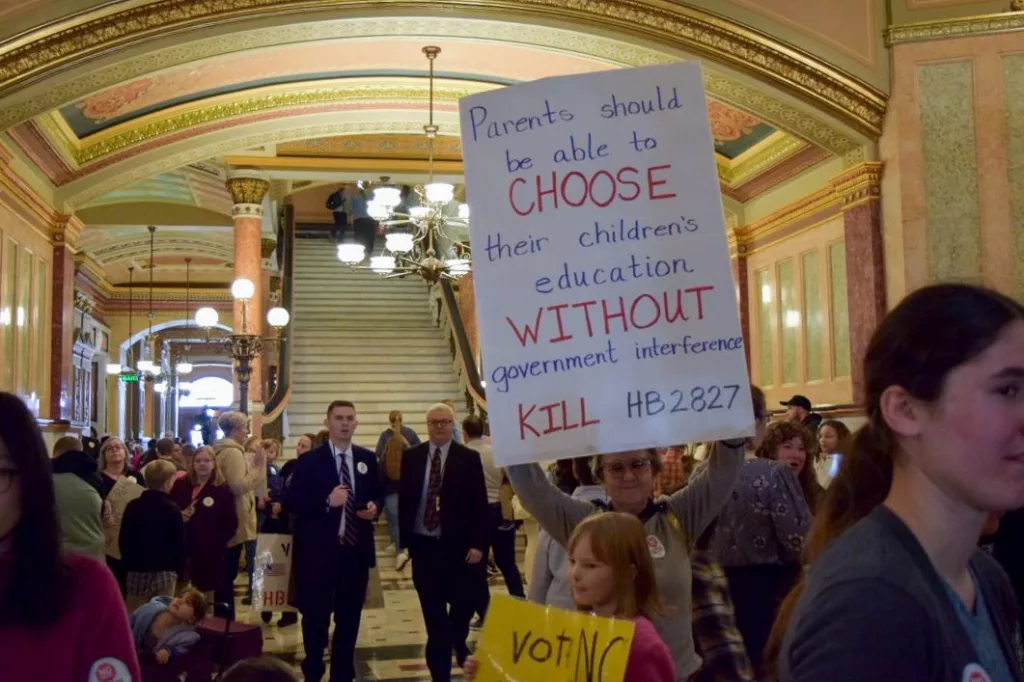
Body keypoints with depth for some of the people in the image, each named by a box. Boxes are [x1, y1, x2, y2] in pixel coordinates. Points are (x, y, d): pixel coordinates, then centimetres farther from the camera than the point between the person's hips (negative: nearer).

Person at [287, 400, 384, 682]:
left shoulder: (368, 458, 6)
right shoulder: (309, 460, -5)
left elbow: (379, 493, 15)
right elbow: (293, 502, -9)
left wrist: (374, 507, -7)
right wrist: (327, 501, -22)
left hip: (356, 550, 4)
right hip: (319, 551, -3)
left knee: (350, 617, 14)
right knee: (316, 616, 8)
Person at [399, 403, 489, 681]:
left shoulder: (469, 458, -2)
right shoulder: (411, 457, 5)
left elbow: (479, 504, -4)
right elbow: (404, 501, 7)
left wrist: (478, 544, -10)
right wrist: (404, 541, 3)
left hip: (459, 547, -1)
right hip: (423, 546, 2)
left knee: (463, 607, 3)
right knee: (433, 617, 7)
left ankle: (458, 645, 34)